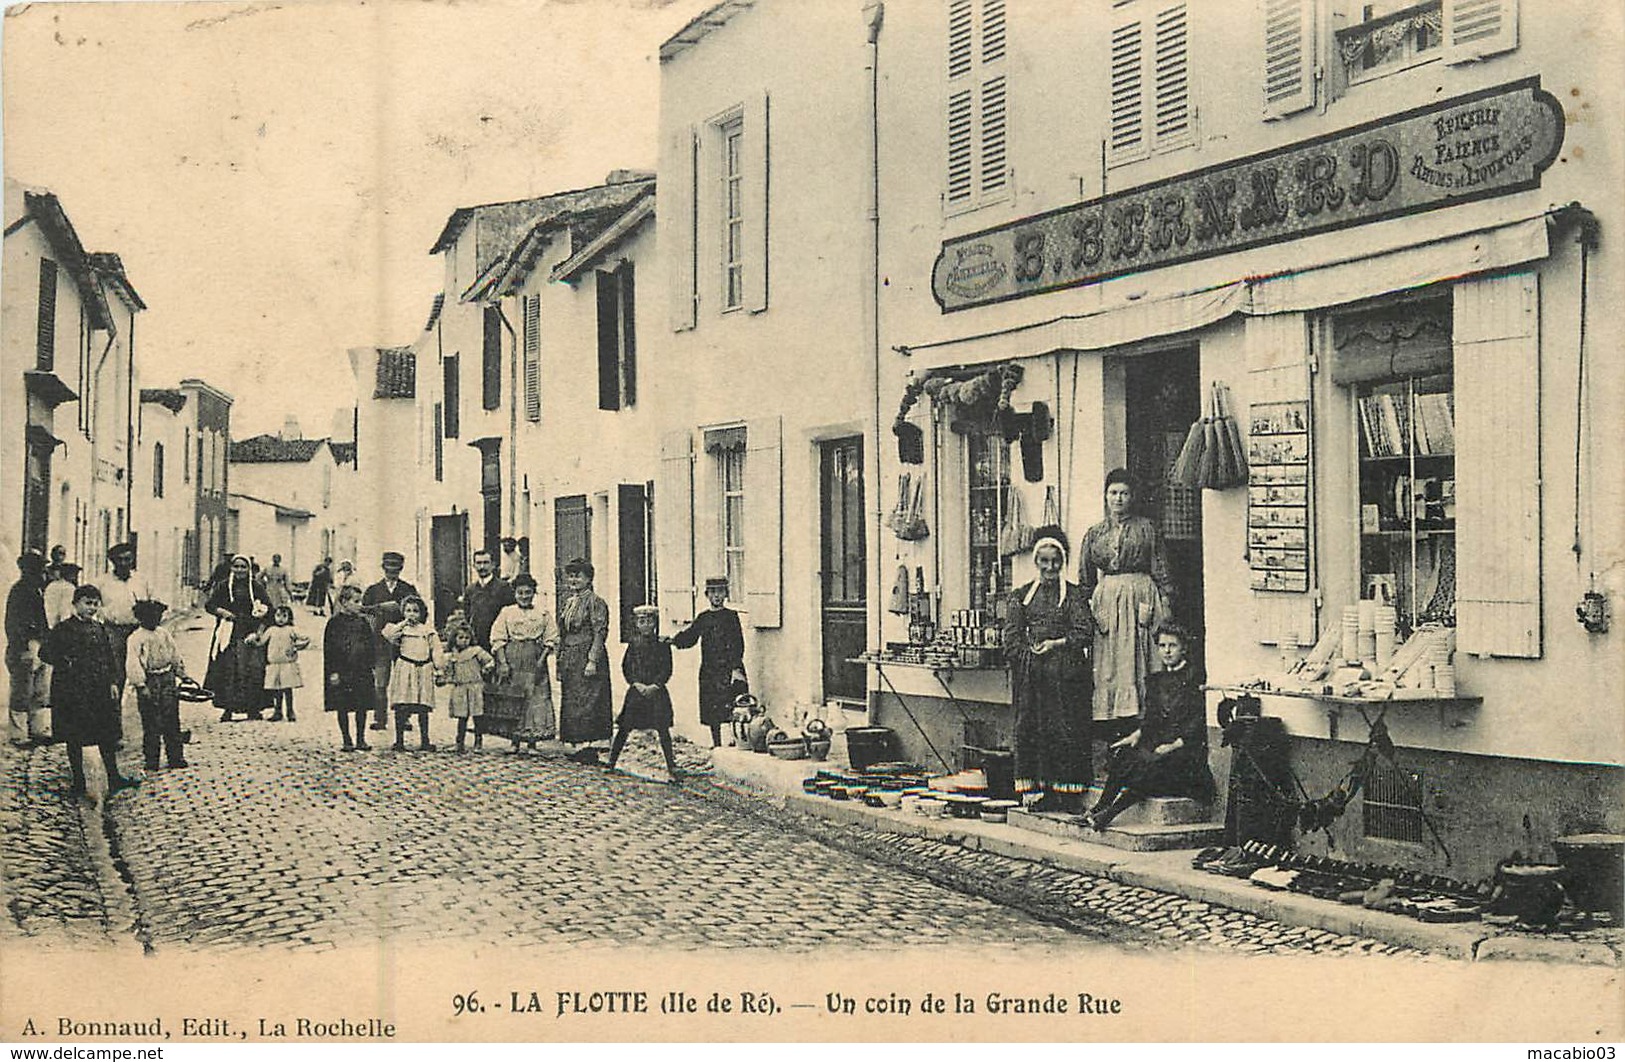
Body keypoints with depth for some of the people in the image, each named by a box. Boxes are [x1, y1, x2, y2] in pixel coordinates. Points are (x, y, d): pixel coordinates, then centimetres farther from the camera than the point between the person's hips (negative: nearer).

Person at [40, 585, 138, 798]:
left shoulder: (102, 630, 10)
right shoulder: (63, 630, -4)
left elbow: (111, 658, 13)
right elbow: (45, 653, -5)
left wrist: (113, 682, 5)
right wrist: (65, 663, -16)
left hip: (101, 689, 4)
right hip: (72, 691, -3)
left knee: (107, 733, 4)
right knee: (74, 737, 4)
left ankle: (114, 778, 11)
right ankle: (77, 781, 14)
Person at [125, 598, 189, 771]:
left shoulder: (165, 635, 11)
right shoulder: (135, 639, -7)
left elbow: (176, 657, 20)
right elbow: (133, 665, -13)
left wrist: (183, 676, 19)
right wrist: (141, 685, -19)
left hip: (167, 679, 5)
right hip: (148, 681, -5)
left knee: (171, 721, 6)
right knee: (151, 724, -1)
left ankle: (175, 757, 13)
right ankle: (151, 760, 7)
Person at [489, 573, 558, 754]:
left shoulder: (543, 614, 10)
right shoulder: (507, 613, 8)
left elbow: (551, 639, 7)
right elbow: (498, 639, 3)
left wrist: (542, 659, -7)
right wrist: (503, 663, -7)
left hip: (535, 660, 0)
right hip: (512, 660, 0)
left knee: (536, 699, -5)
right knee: (512, 701, -1)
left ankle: (532, 743, -1)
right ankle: (515, 742, 6)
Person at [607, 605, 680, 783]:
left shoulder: (662, 644, 1)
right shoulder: (633, 643, 6)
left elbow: (667, 669, -2)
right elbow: (626, 667, 5)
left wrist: (655, 685, -14)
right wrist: (636, 684, -9)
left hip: (657, 691, -1)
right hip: (636, 691, 2)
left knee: (663, 728, -5)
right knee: (625, 727, 2)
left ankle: (671, 768, -1)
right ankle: (611, 763, 12)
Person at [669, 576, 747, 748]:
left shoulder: (731, 616, 2)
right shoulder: (702, 618, 11)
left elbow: (738, 644, -5)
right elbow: (689, 638, 8)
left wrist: (736, 668, -15)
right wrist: (673, 640, -12)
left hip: (729, 669, -3)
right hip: (709, 672, 4)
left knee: (735, 711, -10)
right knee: (712, 714, 7)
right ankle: (716, 746, 16)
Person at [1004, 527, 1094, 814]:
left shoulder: (1074, 595, 6)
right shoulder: (1022, 595, 13)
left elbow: (1083, 634, -1)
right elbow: (1012, 637, 8)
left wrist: (1056, 644, -13)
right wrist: (1029, 653, -7)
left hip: (1065, 674, -2)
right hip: (1030, 674, 2)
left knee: (1065, 729, -5)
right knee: (1030, 728, -1)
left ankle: (1068, 793, -2)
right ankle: (1037, 791, 2)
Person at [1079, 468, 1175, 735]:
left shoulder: (1146, 529, 5)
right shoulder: (1094, 534, 12)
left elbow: (1161, 570, 3)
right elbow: (1085, 578, 13)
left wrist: (1166, 603, -5)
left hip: (1140, 598, -3)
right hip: (1105, 600, 3)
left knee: (1136, 659, -5)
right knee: (1106, 662, 0)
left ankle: (1137, 720, -4)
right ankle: (1108, 719, 2)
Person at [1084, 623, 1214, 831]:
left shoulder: (1195, 679, -2)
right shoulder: (1155, 681, 18)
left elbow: (1197, 723, -8)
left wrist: (1174, 745, -18)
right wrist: (1136, 735, -2)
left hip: (1188, 747, -6)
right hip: (1157, 743, 6)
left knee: (1152, 762, -32)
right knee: (1122, 754, -21)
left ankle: (1109, 813, -32)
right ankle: (1100, 807, -26)